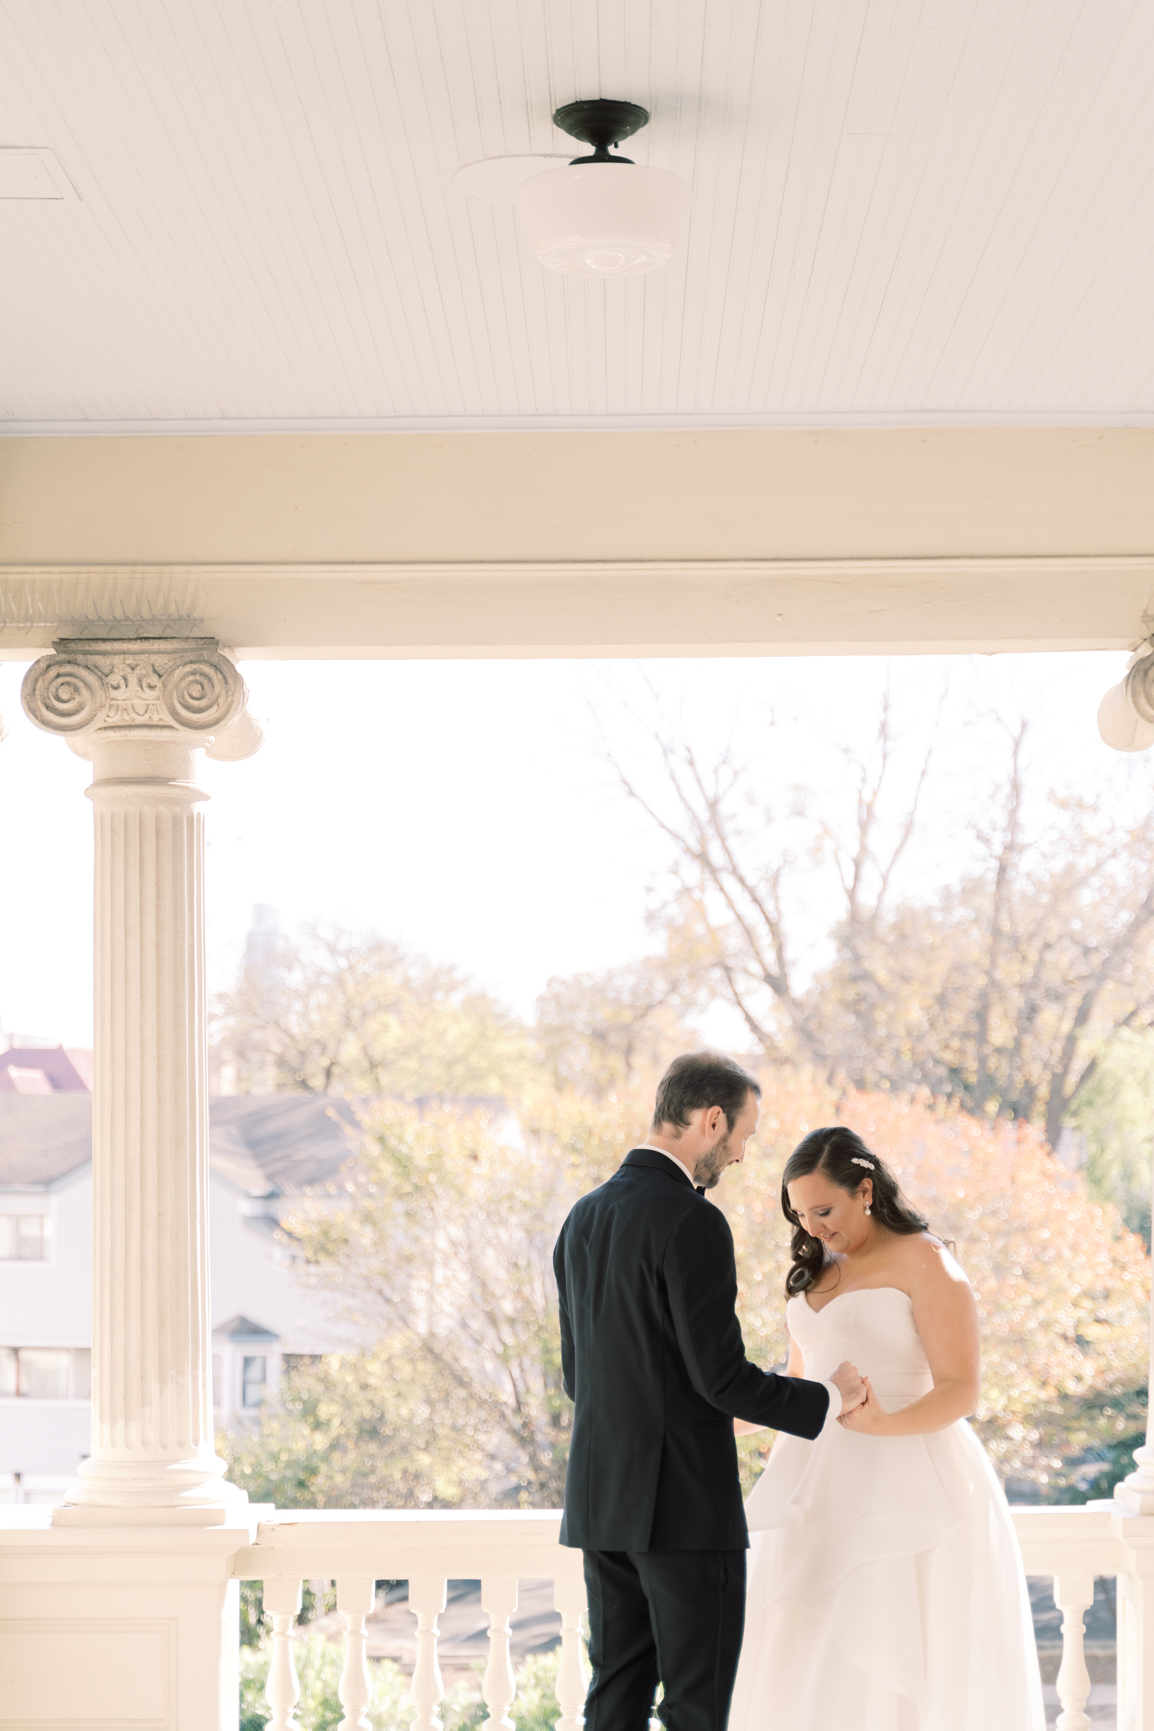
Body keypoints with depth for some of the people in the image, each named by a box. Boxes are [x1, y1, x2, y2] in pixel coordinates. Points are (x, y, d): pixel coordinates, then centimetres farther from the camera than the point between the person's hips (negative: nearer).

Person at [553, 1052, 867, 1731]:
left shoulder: (585, 1217, 11)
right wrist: (827, 1398, -2)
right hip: (685, 1503, -8)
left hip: (601, 1497, 8)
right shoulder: (693, 1223, -16)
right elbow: (723, 1375, -18)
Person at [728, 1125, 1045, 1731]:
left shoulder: (923, 1262, -5)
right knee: (806, 1667, -1)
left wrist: (884, 1424, -26)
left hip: (902, 1482, -7)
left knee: (893, 1668, -10)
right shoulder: (814, 1274, 17)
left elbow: (959, 1390, -11)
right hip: (821, 1486, 7)